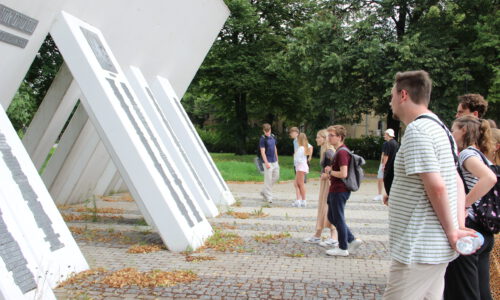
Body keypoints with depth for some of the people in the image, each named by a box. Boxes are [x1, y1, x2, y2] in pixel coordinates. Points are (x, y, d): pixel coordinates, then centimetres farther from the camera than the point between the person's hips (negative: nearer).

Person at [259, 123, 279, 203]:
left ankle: (264, 192, 26)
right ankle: (268, 197, 4)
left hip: (274, 161, 8)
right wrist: (266, 163, -22)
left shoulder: (273, 137, 10)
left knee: (276, 177, 14)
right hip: (268, 162, -8)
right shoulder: (263, 139, -11)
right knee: (268, 179, -5)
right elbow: (262, 152, -15)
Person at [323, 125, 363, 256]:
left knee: (338, 219, 2)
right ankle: (352, 240, 22)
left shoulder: (342, 152, -19)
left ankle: (343, 248, 15)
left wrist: (330, 172, -12)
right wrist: (330, 170, 7)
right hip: (336, 190, 10)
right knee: (332, 217, 17)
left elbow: (343, 174, -26)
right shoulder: (339, 151, 14)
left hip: (339, 191, -10)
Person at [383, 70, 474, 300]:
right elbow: (457, 182, 14)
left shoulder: (416, 130, -17)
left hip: (419, 248, -10)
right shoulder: (438, 127, 14)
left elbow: (437, 187, -24)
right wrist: (459, 226, 7)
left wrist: (452, 231, -13)